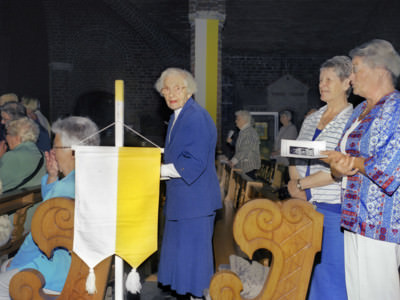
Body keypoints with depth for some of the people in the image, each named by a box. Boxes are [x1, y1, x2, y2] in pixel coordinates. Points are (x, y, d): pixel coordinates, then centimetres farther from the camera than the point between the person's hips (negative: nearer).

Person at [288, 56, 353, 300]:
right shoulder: (311, 119, 12)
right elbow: (295, 157, 12)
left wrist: (300, 185, -11)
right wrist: (296, 184, -7)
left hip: (335, 209, -6)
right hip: (307, 206, 6)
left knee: (332, 272, 2)